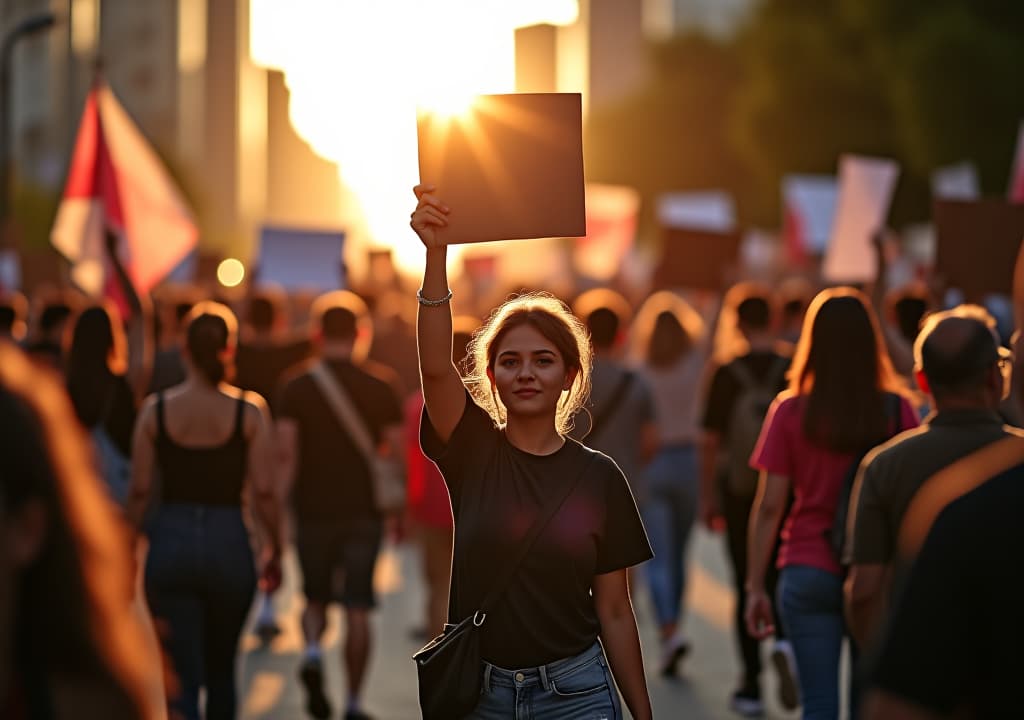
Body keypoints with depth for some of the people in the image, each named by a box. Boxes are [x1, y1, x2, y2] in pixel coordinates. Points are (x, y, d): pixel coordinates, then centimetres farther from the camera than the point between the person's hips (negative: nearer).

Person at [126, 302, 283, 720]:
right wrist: (275, 549, 7)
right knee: (222, 670, 23)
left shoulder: (156, 410, -2)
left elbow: (139, 492, -1)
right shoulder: (249, 412, -5)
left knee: (182, 678, 1)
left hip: (170, 542, 0)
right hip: (229, 544, 0)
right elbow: (264, 492, -7)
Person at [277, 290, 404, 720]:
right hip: (364, 509, 0)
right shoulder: (380, 386, 0)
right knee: (357, 608, 3)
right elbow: (396, 451, 0)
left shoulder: (297, 385, -2)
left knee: (315, 600, 16)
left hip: (313, 508, 0)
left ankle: (312, 651, -13)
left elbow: (286, 452, -9)